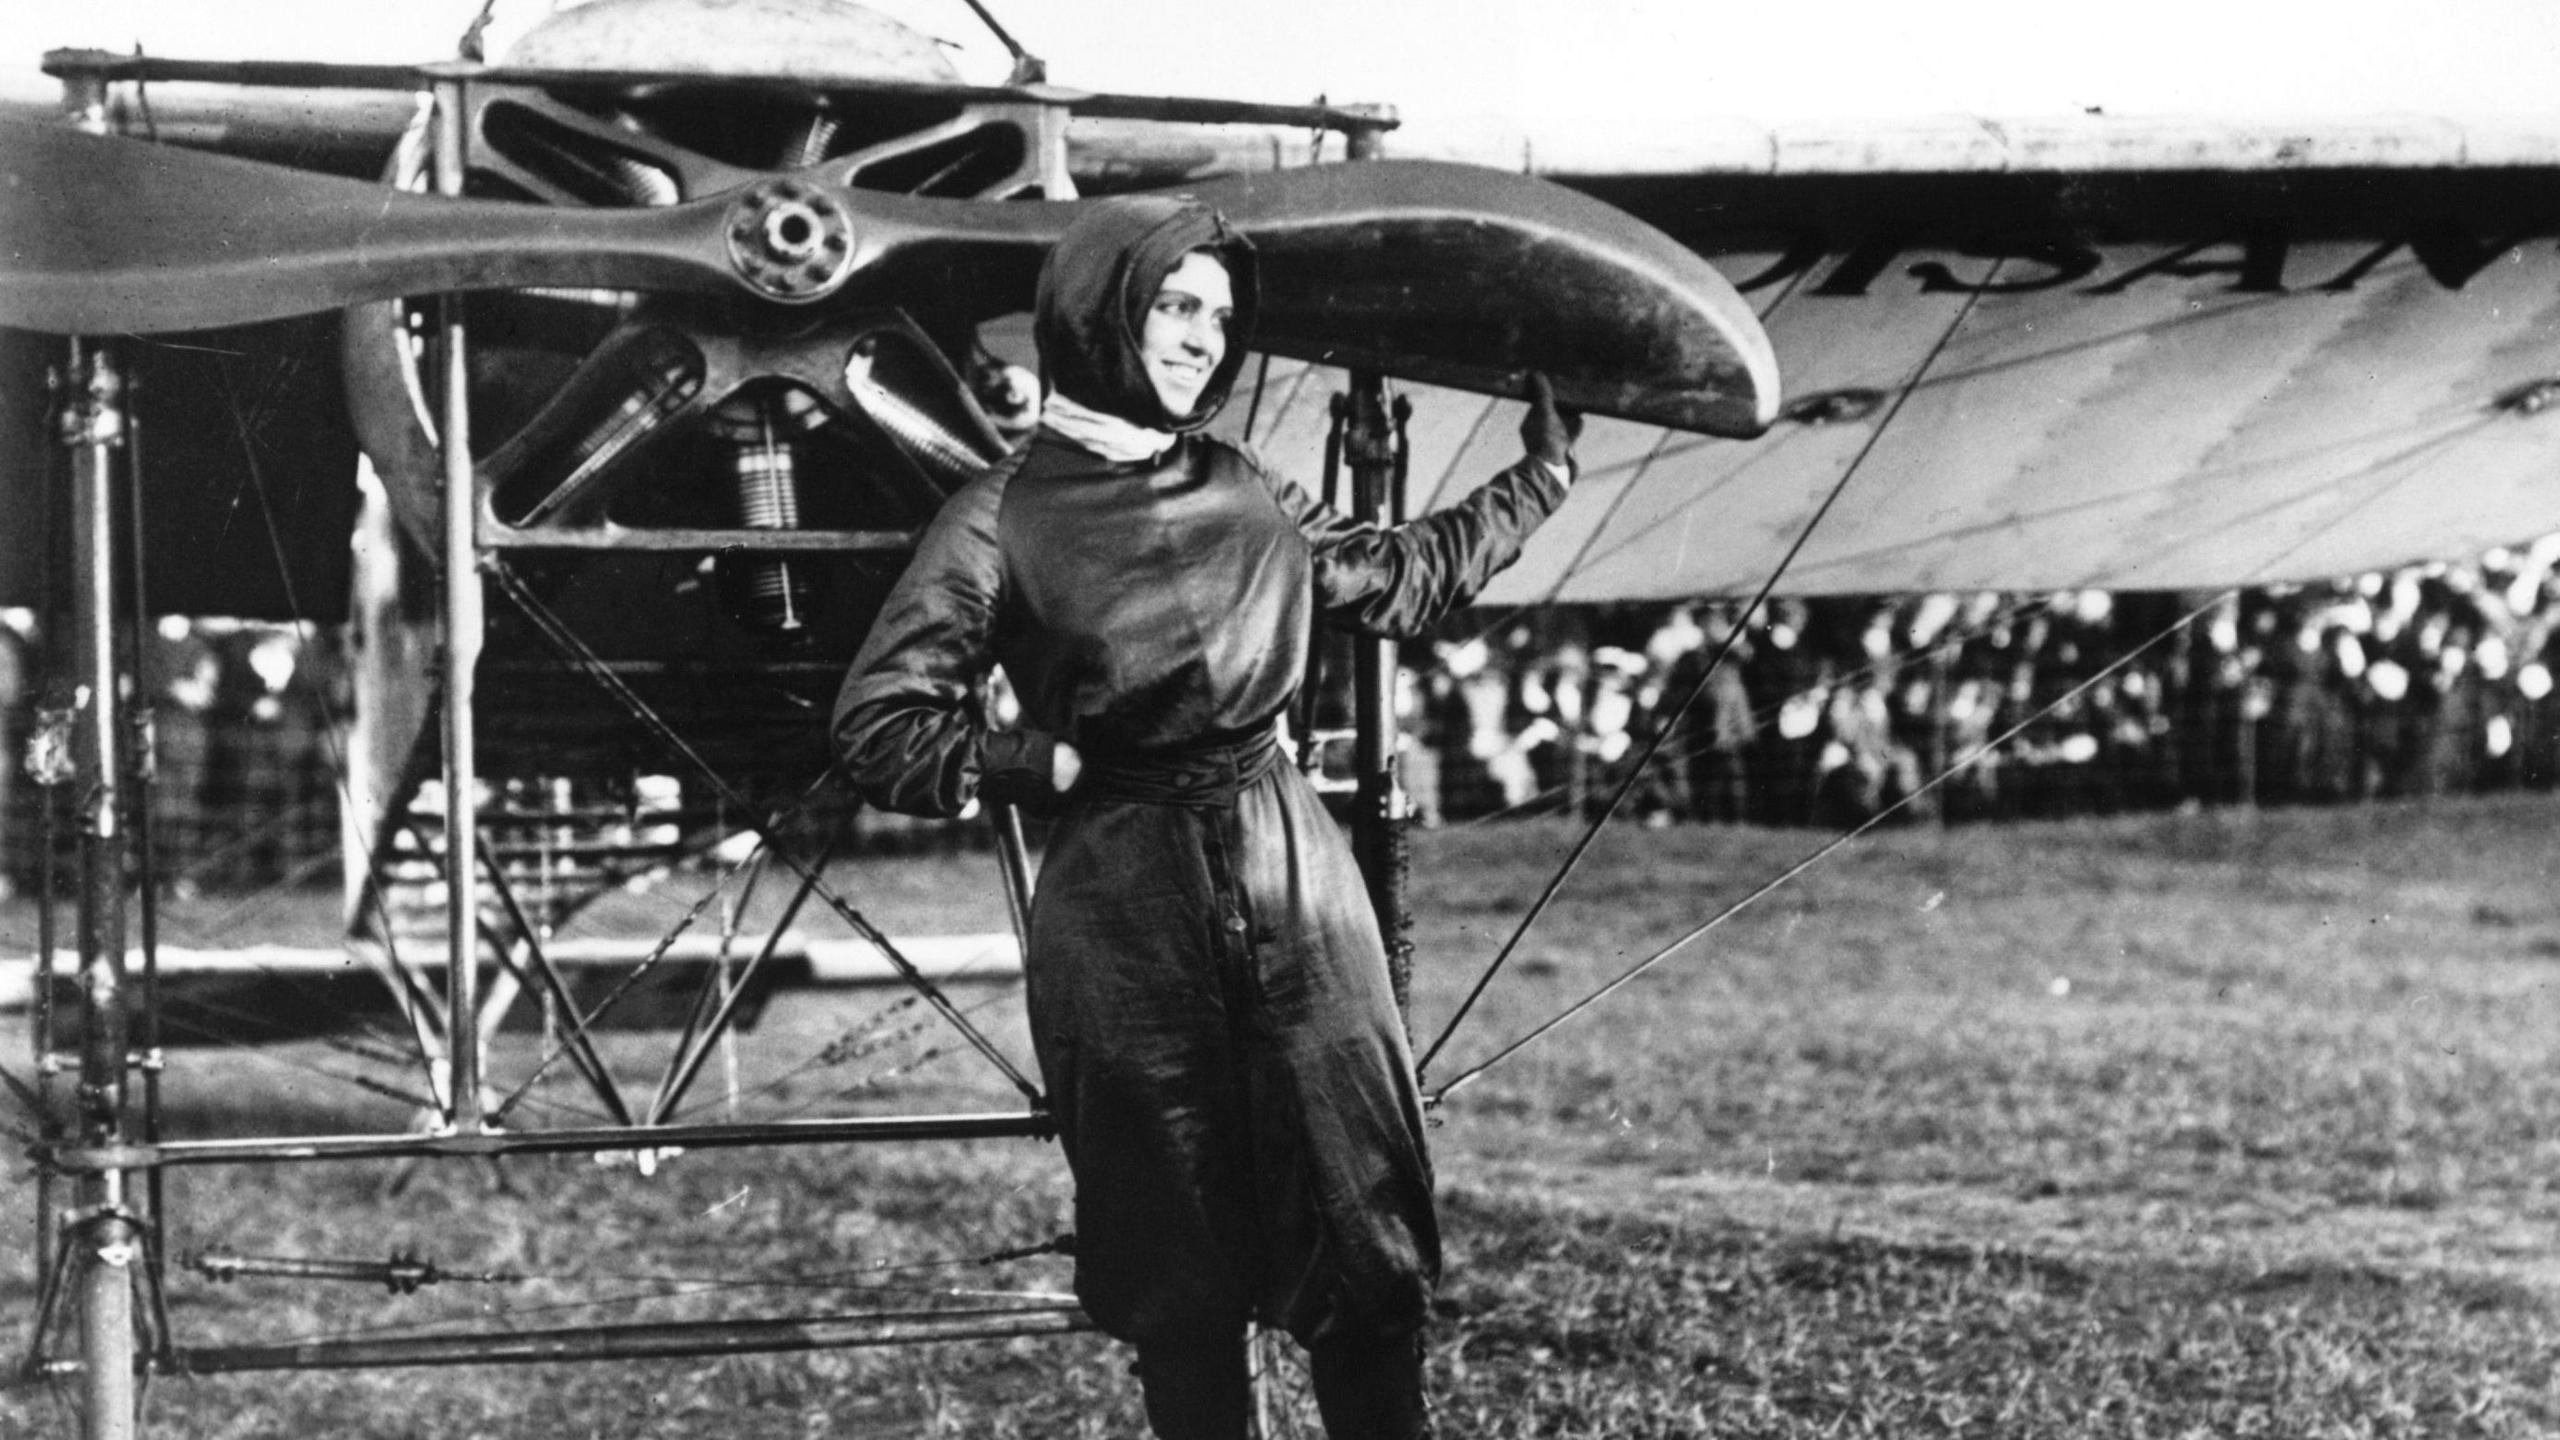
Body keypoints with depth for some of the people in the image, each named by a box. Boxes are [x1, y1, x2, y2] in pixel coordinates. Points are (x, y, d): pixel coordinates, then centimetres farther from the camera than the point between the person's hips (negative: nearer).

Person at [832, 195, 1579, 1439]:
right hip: (1126, 910, -4)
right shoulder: (1006, 518, -2)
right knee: (1181, 1268, 2)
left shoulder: (1245, 495, 13)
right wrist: (1052, 764, -11)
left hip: (1294, 877, 4)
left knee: (1369, 1239, 1)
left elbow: (1399, 579, 29)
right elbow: (878, 725, -5)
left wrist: (1540, 475, 33)